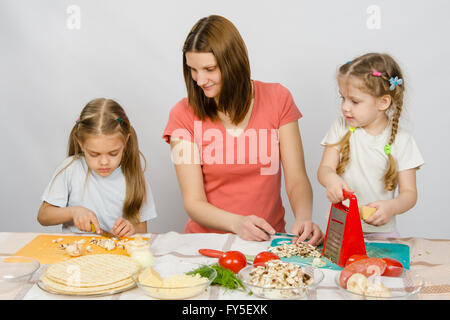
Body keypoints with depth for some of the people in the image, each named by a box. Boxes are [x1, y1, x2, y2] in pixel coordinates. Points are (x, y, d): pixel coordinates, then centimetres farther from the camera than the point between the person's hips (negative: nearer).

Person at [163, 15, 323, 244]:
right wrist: (237, 223, -27)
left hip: (269, 239, 1)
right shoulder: (184, 115, -4)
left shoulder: (277, 99, 1)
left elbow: (296, 180, -1)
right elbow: (194, 203, -8)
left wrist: (303, 219, -21)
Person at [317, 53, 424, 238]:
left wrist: (392, 207, -22)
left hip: (380, 230, -1)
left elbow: (409, 193, 0)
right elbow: (325, 168, -3)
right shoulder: (341, 128, 5)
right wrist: (331, 180, -27)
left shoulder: (401, 141, -1)